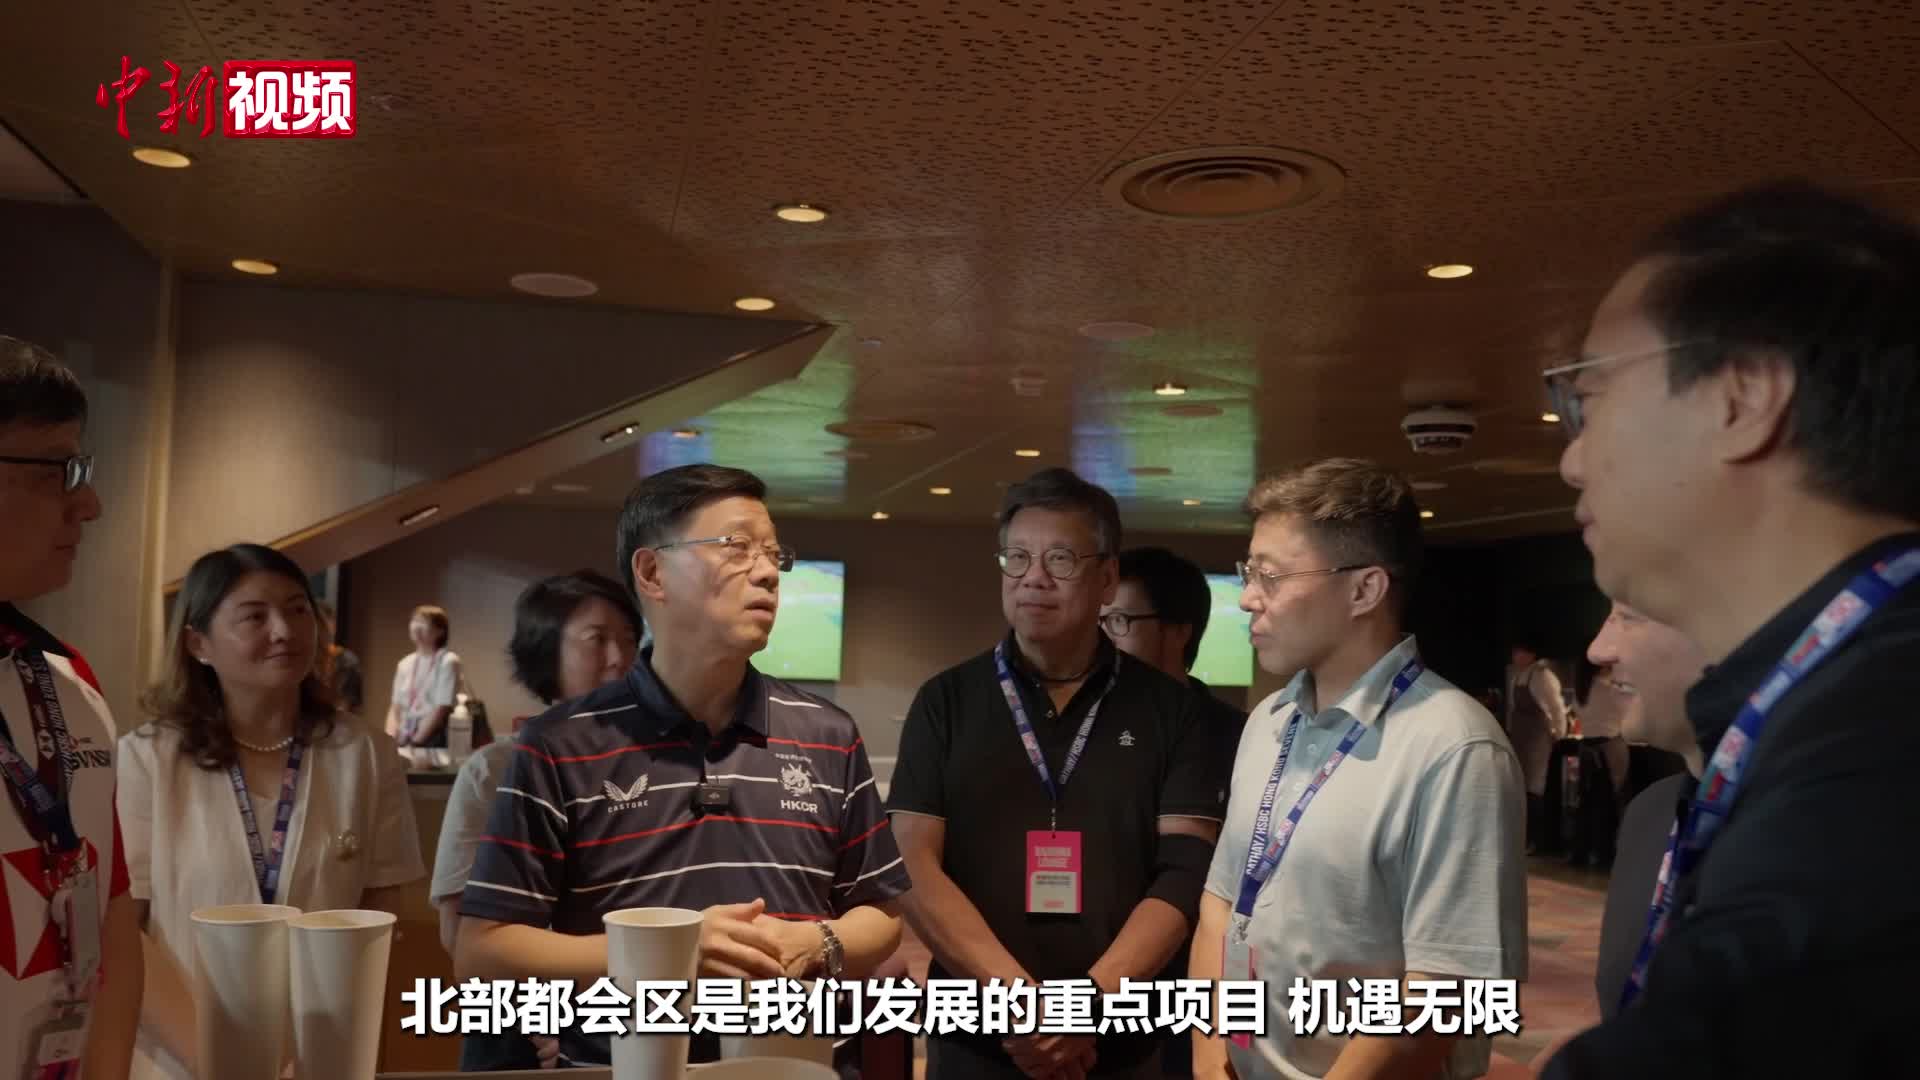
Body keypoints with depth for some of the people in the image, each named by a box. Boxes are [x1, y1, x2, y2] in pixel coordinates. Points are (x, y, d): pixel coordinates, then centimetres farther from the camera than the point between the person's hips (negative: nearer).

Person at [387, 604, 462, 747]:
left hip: (433, 743, -5)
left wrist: (414, 743, -13)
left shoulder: (448, 662, -4)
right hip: (404, 741, 5)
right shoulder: (405, 664, 14)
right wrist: (390, 741, -3)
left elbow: (442, 710, -10)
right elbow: (396, 707, 14)